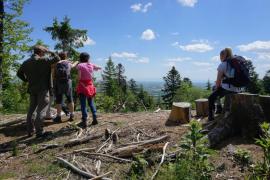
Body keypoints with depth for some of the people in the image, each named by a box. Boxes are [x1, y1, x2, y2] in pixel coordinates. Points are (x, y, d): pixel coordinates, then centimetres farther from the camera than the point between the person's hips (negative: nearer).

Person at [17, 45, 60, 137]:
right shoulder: (43, 60, -11)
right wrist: (49, 52, 4)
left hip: (32, 89, 7)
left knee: (31, 109, 13)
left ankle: (30, 131, 20)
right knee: (41, 110, -5)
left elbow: (19, 73, 17)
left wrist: (27, 80, 20)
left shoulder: (26, 62, 10)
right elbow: (57, 58, -8)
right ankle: (39, 131, -5)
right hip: (42, 89, -7)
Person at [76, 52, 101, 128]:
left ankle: (84, 122, 1)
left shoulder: (80, 65, -8)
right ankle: (94, 118, 16)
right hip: (90, 85, 4)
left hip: (82, 86, -4)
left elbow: (79, 77, -16)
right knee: (91, 103, 17)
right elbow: (99, 68, 21)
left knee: (83, 104, 0)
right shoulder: (91, 65, 4)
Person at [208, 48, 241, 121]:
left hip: (227, 89, -7)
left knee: (211, 98, 13)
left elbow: (218, 81, -5)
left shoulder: (222, 65, -5)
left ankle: (211, 117, 10)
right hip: (237, 90, 7)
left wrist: (217, 88, 14)